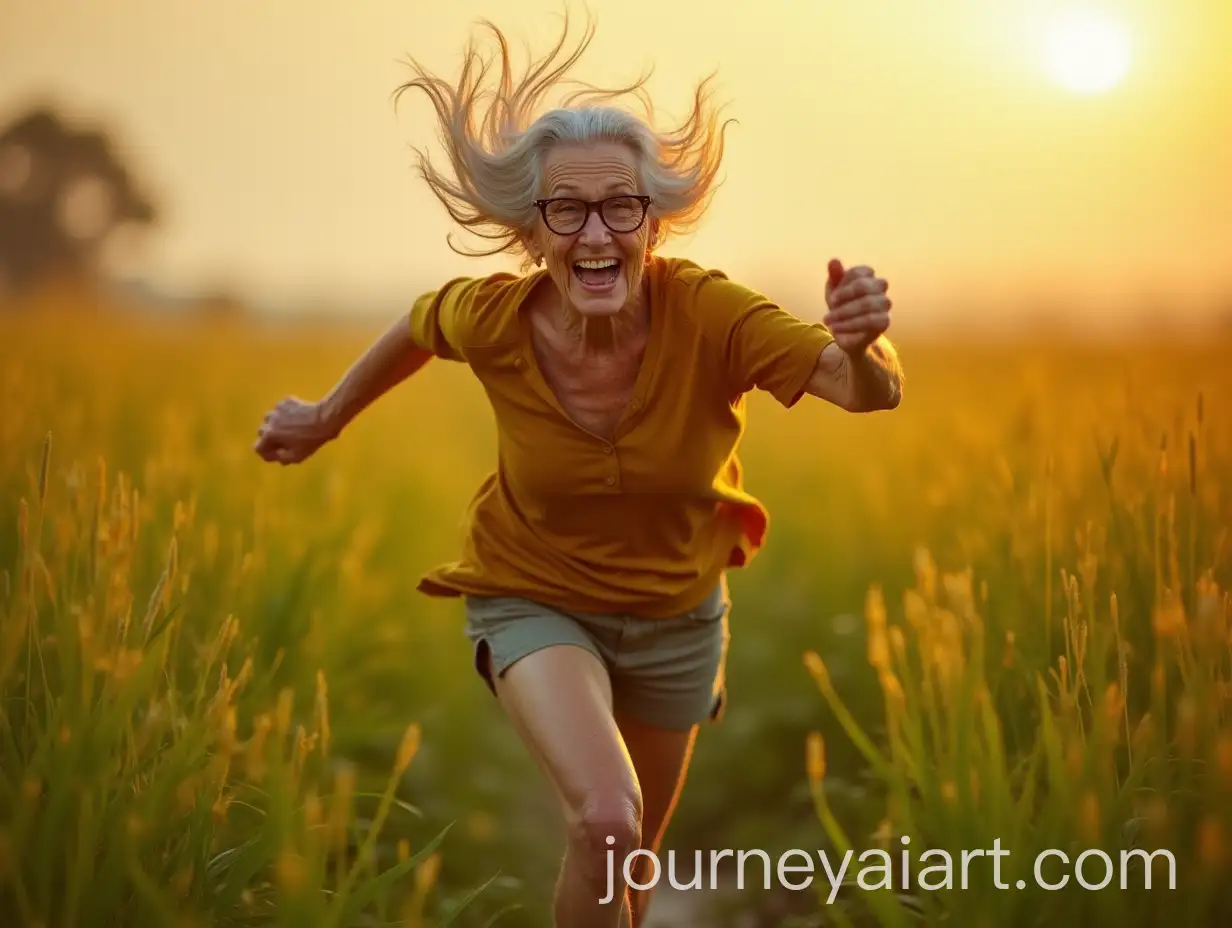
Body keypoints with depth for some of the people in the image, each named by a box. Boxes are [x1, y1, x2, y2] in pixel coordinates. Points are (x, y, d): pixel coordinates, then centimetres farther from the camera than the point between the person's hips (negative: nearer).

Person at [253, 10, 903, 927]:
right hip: (537, 602, -2)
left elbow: (873, 394, -41)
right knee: (606, 822, -28)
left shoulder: (707, 313, -30)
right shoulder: (496, 320, -25)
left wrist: (864, 342, -63)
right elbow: (420, 324, -1)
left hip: (675, 611, 2)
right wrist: (328, 417, 8)